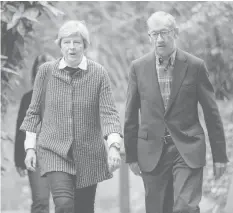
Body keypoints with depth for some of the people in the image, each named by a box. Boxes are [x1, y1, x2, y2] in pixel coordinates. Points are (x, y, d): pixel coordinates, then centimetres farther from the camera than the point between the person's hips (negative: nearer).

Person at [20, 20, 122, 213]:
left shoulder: (99, 73, -2)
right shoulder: (46, 71, 1)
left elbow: (109, 112, -9)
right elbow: (34, 111, 9)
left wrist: (114, 146, -23)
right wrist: (30, 147, 5)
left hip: (89, 154, 1)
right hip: (54, 151, -1)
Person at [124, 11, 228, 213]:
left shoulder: (195, 66, -2)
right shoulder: (139, 67, 3)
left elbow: (211, 113, 2)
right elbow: (131, 115, 8)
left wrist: (219, 155, 2)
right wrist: (131, 155, 7)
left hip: (188, 151, -2)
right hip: (152, 153, 2)